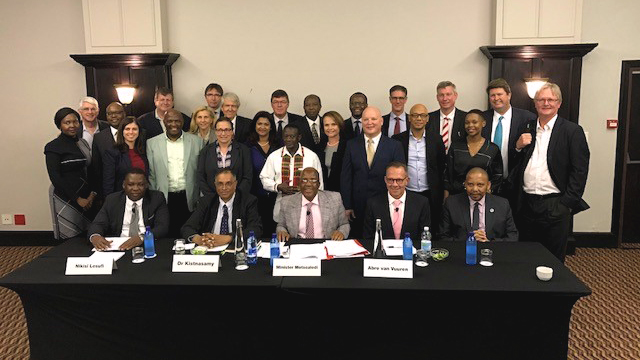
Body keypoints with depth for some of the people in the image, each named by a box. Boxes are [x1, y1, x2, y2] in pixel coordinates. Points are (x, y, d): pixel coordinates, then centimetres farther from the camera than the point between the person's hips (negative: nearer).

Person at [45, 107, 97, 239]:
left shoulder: (83, 142, 12)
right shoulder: (53, 147, -6)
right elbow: (55, 177, -10)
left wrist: (92, 194, -1)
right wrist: (77, 199, -11)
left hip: (87, 198, 6)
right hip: (65, 198, -5)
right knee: (70, 238, -3)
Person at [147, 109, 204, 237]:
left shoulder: (196, 141, 6)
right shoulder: (152, 143, 6)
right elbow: (151, 175, 7)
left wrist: (202, 199, 2)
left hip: (189, 199, 0)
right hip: (164, 200, 0)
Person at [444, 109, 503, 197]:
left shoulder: (493, 149, 0)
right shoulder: (455, 146, 3)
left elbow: (497, 178, 5)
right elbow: (448, 174, 5)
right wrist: (446, 200, 1)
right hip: (456, 195, 1)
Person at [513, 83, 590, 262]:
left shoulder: (572, 131, -2)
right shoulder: (527, 130, 11)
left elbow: (579, 171, -6)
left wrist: (567, 204, -11)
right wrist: (518, 147, -5)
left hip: (555, 206, -4)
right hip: (526, 205, 4)